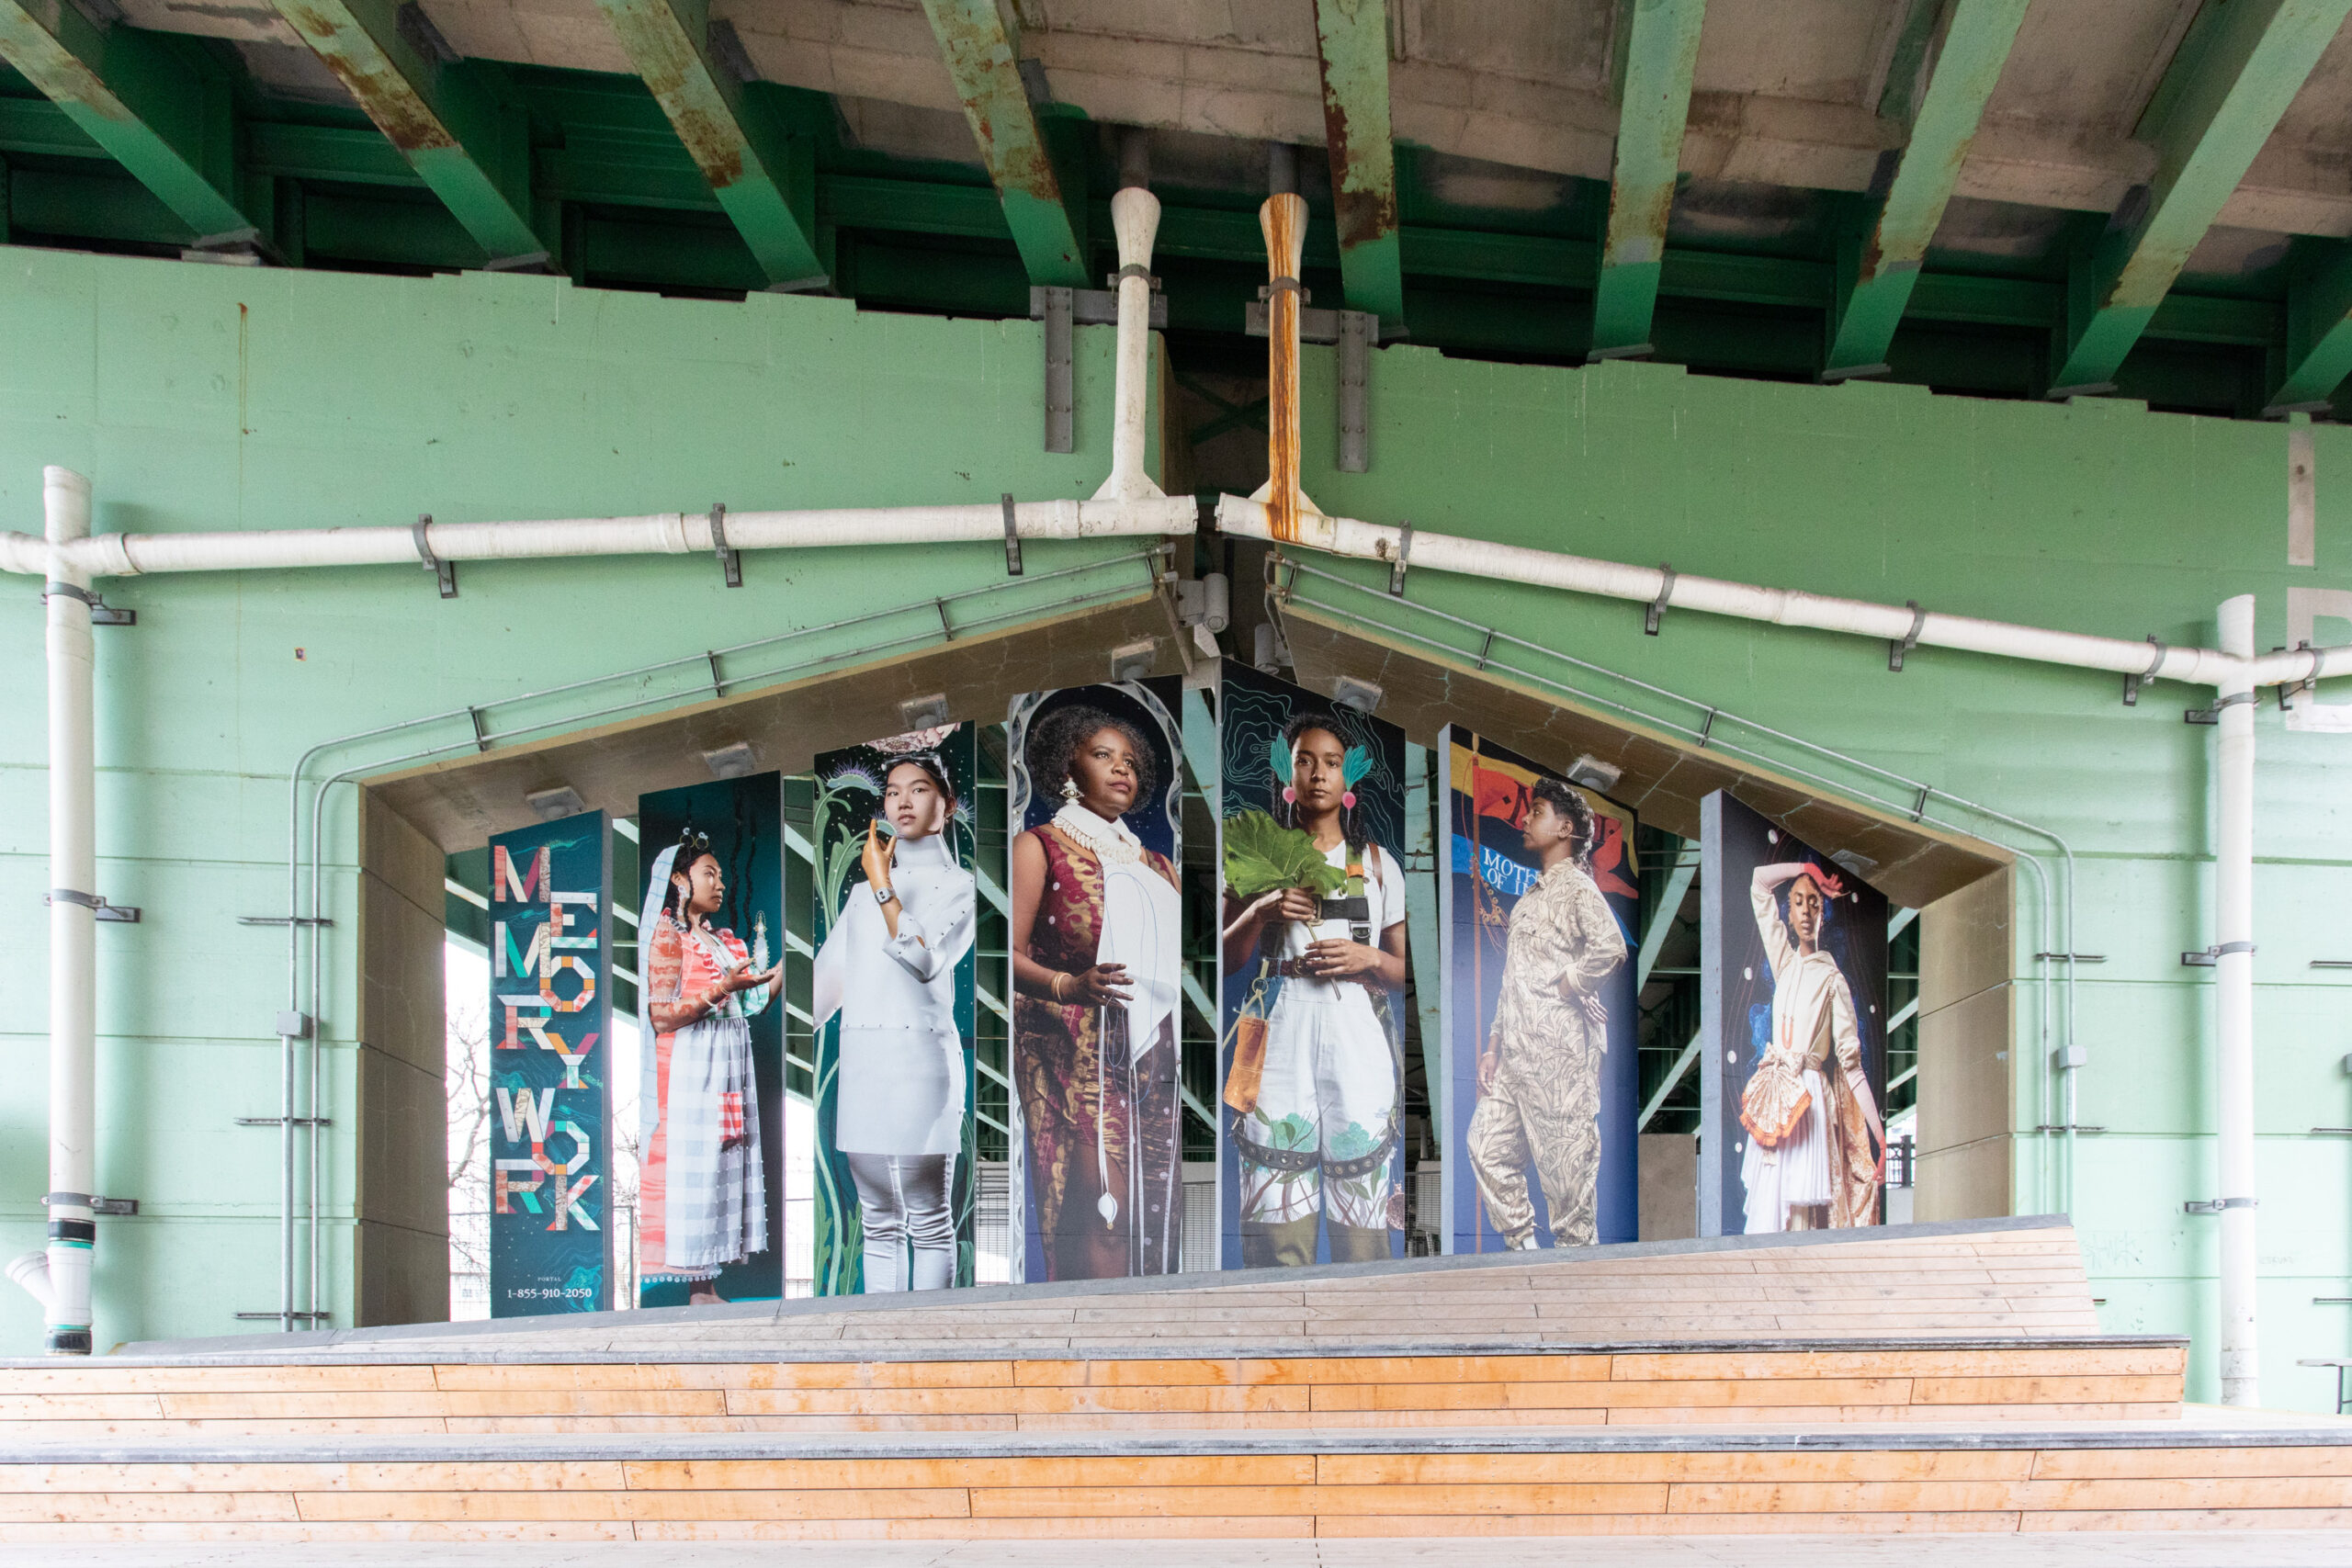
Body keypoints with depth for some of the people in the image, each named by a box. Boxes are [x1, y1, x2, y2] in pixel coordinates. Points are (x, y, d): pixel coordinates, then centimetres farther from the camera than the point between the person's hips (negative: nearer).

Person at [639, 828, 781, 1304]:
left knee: (728, 1160, 4)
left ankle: (709, 1284, 6)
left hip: (731, 1064, 8)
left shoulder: (725, 940, 18)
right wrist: (722, 989, -20)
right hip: (690, 1068, -8)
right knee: (694, 1164, -8)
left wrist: (779, 975, 10)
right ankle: (698, 1288, -6)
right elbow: (662, 1017, -13)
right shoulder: (667, 936, -4)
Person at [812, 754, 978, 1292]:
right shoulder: (864, 890, 20)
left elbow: (923, 959, -13)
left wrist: (882, 886, -8)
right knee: (879, 1222, 8)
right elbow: (828, 977, 20)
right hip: (860, 1060, 5)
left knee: (928, 1222, -2)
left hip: (919, 1057, -5)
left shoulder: (959, 885, 4)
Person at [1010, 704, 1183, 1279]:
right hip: (1078, 1050, -5)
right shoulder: (1039, 847, 7)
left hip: (1154, 1053, 5)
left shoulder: (1155, 864, 24)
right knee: (1104, 1207, -16)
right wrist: (1067, 985, -22)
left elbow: (1185, 957, 24)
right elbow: (1012, 952, -4)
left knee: (1158, 1204, -3)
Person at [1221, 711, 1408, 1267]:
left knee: (1360, 1211, -5)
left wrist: (1368, 958, -6)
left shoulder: (1376, 863, 13)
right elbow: (1225, 961, 9)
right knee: (1276, 1218, -6)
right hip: (1281, 1038, 0)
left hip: (1357, 1039, 0)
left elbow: (1405, 968, 14)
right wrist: (1260, 912, -7)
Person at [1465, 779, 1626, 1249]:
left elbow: (1610, 948, -26)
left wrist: (1566, 988, -13)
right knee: (1487, 1144, 6)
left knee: (1566, 1161, -4)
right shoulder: (1530, 898, 21)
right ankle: (1522, 1245, 14)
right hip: (1516, 1053, 9)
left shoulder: (1576, 888, -7)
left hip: (1558, 1052, -9)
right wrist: (1493, 1046, 16)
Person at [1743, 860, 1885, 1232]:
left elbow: (1851, 1060, -3)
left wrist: (1878, 1131, -8)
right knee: (1765, 1213, -1)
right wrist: (1805, 869, 15)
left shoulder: (1831, 979, 0)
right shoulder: (1785, 962, 13)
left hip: (1809, 1101, -4)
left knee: (1800, 1216, -7)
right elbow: (1760, 881, 19)